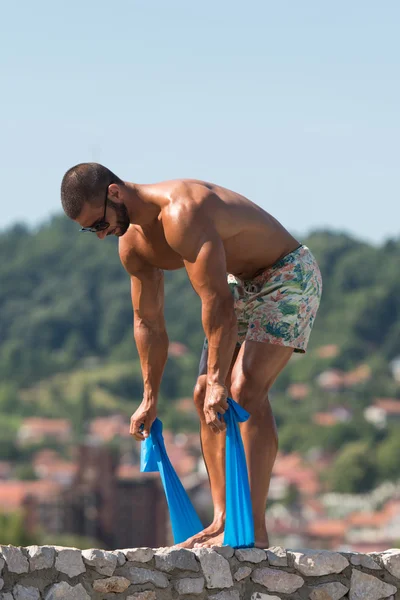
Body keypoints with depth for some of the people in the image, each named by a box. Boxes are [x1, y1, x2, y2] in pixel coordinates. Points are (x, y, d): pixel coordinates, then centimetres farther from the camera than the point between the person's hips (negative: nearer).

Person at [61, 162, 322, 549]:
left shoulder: (181, 214, -33)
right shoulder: (133, 245, -2)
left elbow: (217, 302, -34)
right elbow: (148, 321, 9)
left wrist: (218, 380, -33)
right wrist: (149, 398, 10)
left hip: (289, 275, -9)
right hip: (243, 283, 9)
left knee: (245, 390, -22)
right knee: (205, 396, 3)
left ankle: (254, 529, -26)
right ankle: (223, 521, 5)